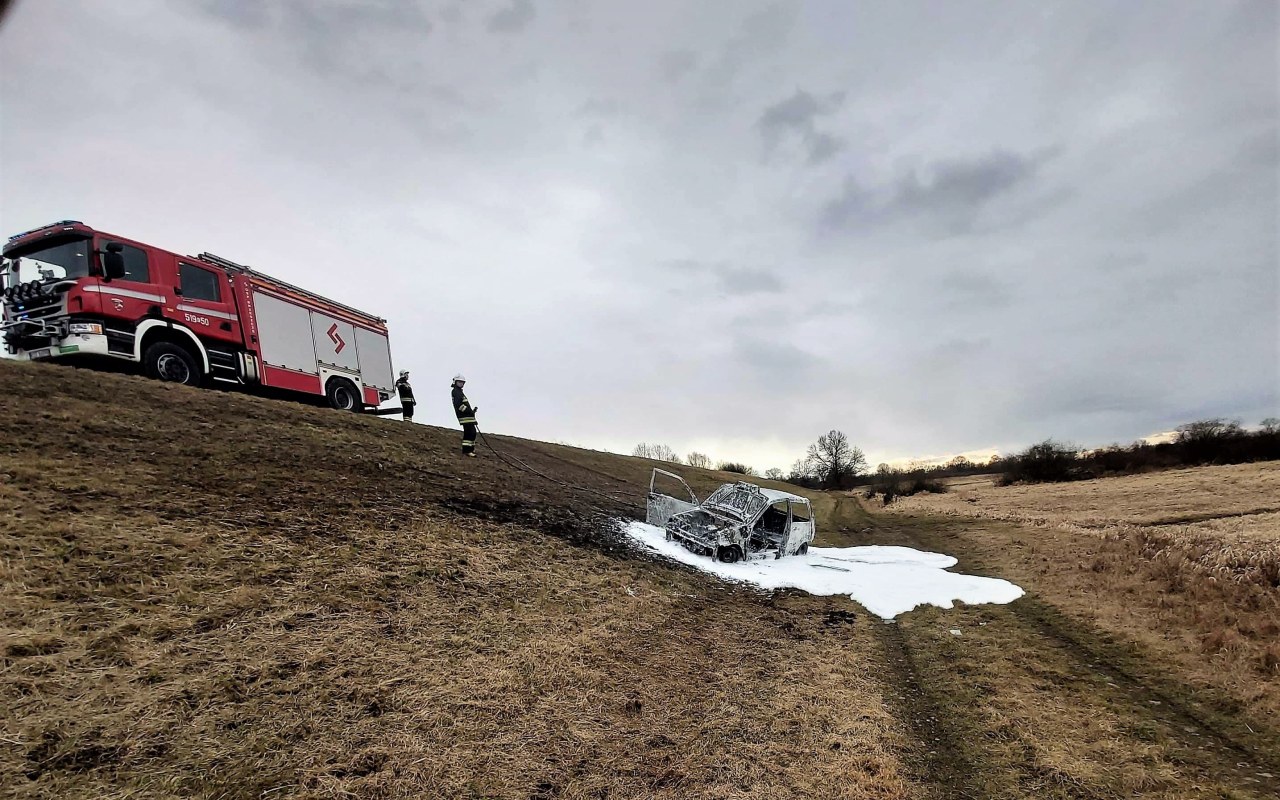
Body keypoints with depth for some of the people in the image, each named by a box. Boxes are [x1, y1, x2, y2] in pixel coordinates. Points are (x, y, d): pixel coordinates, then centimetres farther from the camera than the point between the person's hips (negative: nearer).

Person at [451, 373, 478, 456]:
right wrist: (469, 411, -18)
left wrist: (472, 410, 11)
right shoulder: (455, 391, -4)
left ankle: (471, 449, 18)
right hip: (464, 416, -10)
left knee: (473, 432, 13)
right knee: (469, 432, -16)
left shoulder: (459, 392, 27)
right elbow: (458, 404, -18)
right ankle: (466, 451, -17)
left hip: (468, 416, 10)